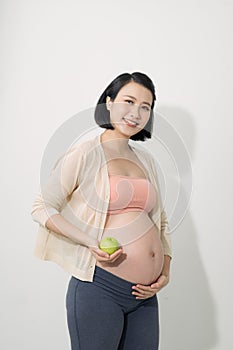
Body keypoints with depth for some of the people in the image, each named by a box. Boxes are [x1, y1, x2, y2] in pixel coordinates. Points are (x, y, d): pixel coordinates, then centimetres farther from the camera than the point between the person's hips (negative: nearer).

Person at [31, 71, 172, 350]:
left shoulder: (146, 160, 13)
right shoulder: (84, 155, -6)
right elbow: (41, 207, -4)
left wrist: (166, 271, 6)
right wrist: (91, 243, -16)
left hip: (145, 295, 6)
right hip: (100, 290, -6)